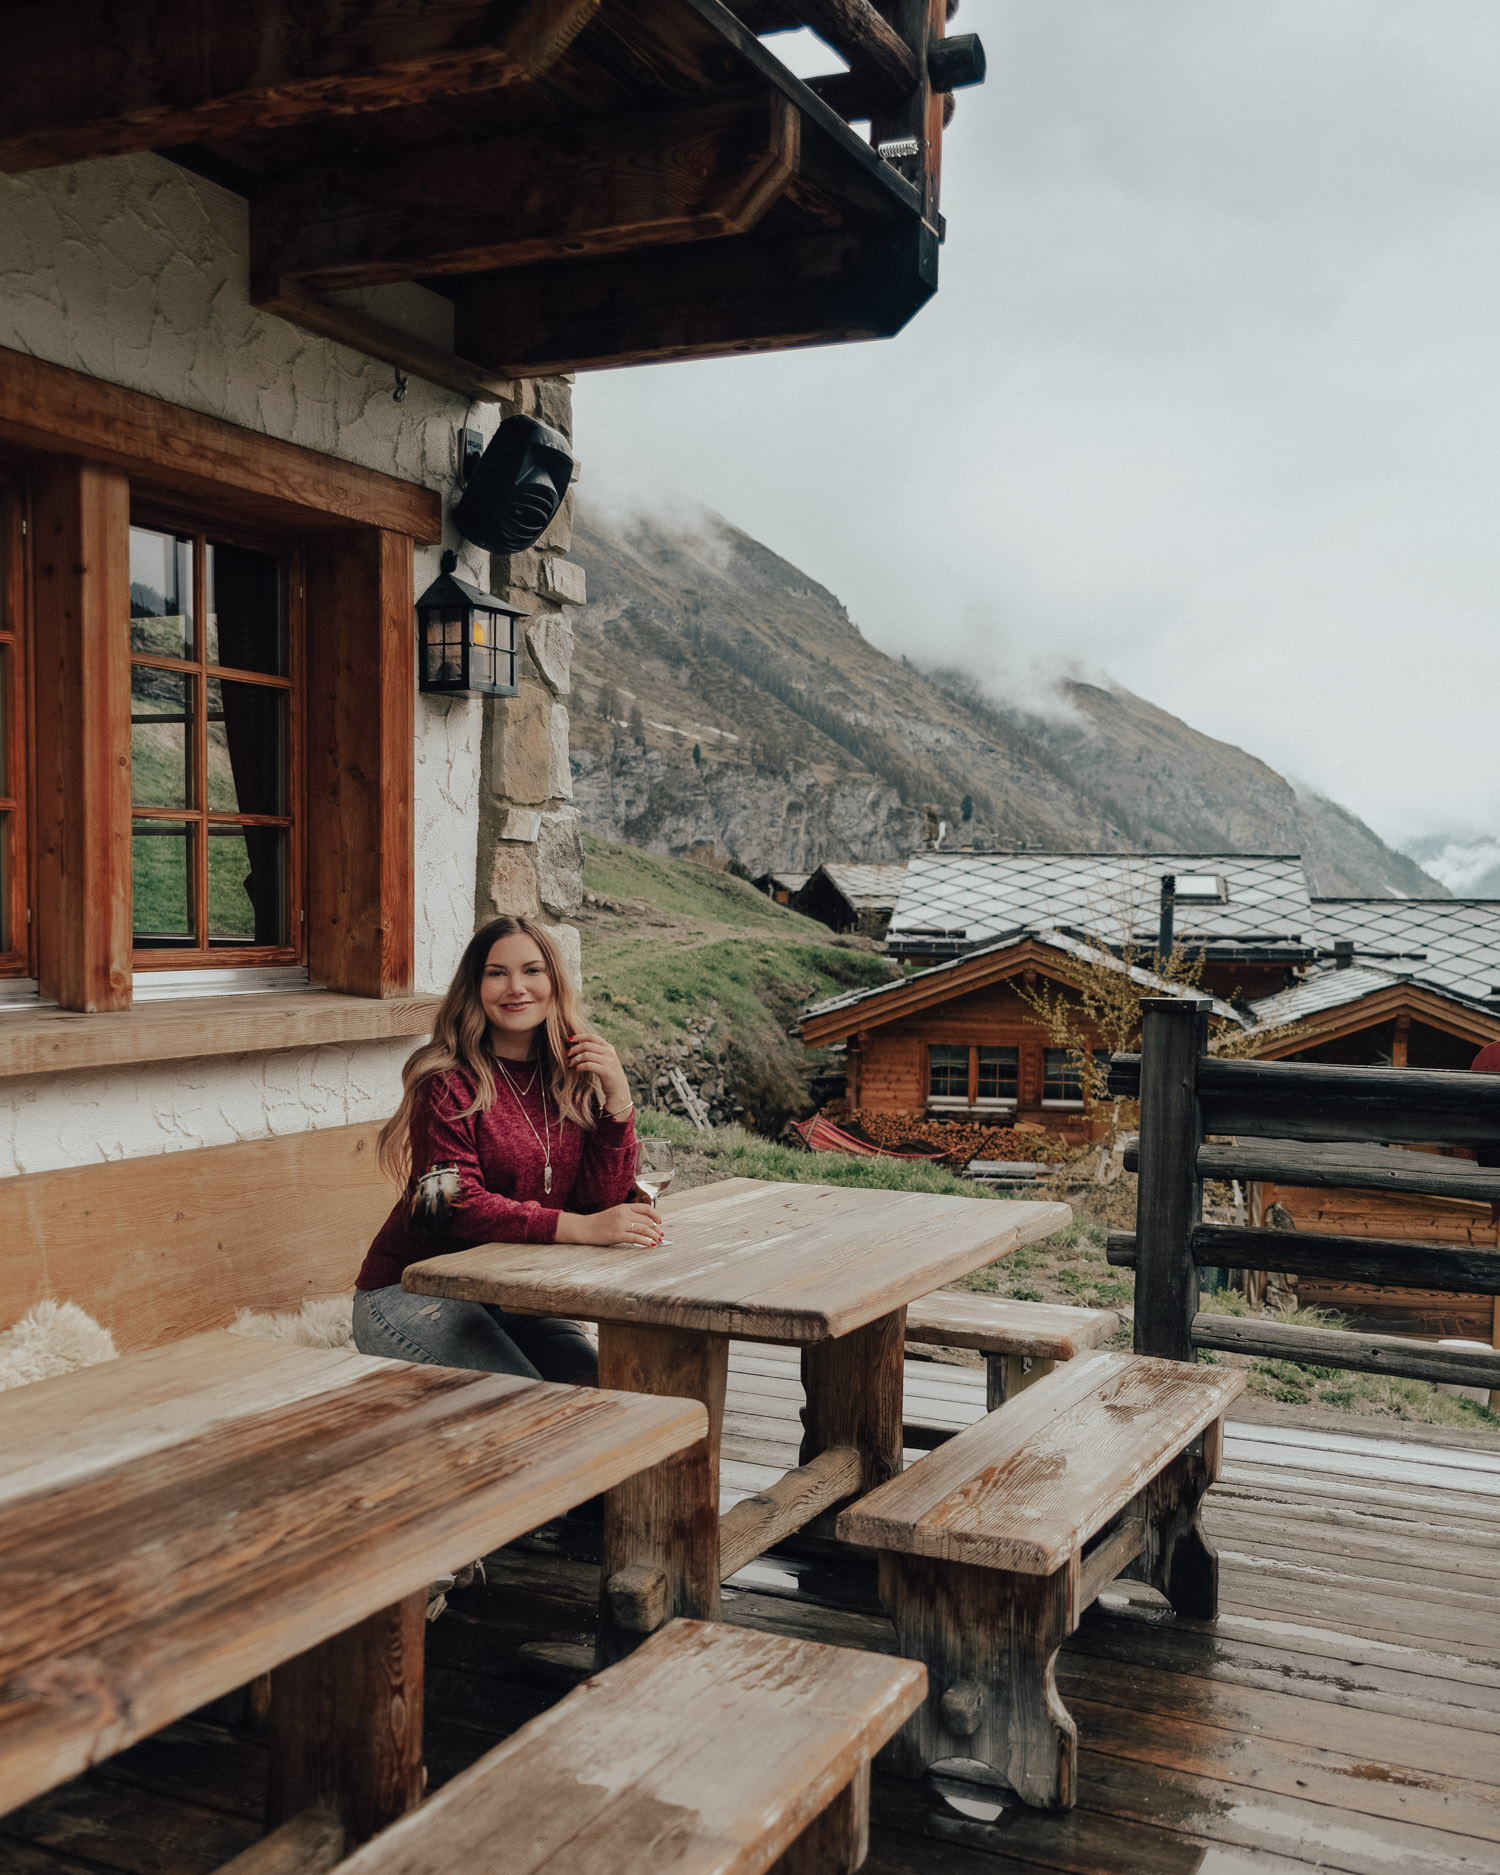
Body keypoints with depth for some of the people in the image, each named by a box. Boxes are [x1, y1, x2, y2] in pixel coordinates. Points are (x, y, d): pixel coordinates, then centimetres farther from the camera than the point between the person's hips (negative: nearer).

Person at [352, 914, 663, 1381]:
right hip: (412, 1292, -5)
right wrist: (581, 1227, -34)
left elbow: (603, 1200, -2)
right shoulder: (448, 1083, -14)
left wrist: (617, 1095, -14)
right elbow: (455, 1205, -23)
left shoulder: (572, 1078, 4)